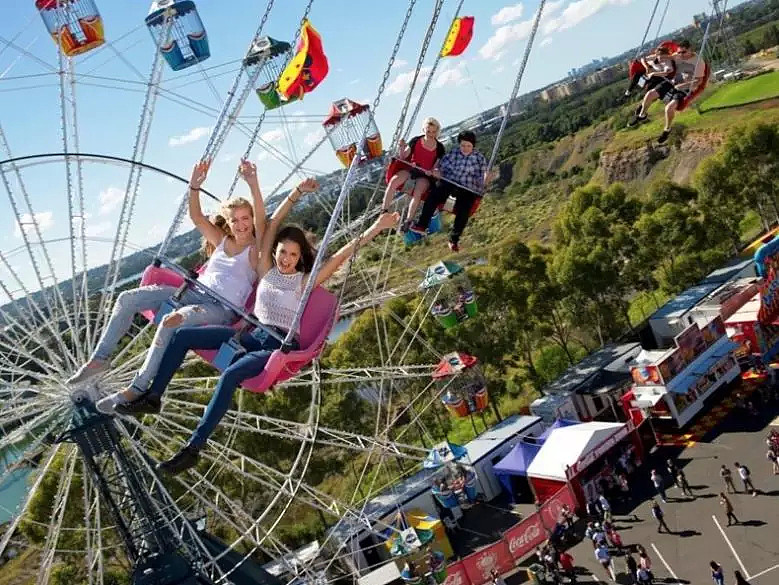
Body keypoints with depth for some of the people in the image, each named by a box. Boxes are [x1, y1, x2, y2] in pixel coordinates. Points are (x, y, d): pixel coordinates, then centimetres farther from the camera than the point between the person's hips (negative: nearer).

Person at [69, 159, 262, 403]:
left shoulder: (255, 250, -4)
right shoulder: (222, 241, 14)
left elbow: (260, 221, -23)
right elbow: (197, 217, 7)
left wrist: (253, 185, -38)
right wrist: (195, 185, -10)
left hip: (223, 308, -7)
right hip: (194, 293, 8)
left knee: (172, 322, -36)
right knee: (128, 298, -2)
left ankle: (137, 388, -27)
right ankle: (100, 359, 3)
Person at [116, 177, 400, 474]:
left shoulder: (305, 281, 0)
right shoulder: (266, 270, 10)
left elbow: (339, 257, -8)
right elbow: (272, 225, 5)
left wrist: (373, 230, -15)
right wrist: (296, 193, -1)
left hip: (279, 345, -6)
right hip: (253, 334, 6)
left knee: (230, 375, -34)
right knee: (182, 335, -5)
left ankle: (193, 448, -30)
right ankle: (153, 397, 3)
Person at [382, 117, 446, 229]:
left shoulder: (440, 148, 1)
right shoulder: (415, 141, 4)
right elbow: (402, 158, 7)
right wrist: (402, 148, -12)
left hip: (425, 175, -2)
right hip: (410, 169, 2)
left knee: (417, 192, -34)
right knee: (393, 181, -29)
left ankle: (408, 221, -30)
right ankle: (384, 212, -25)